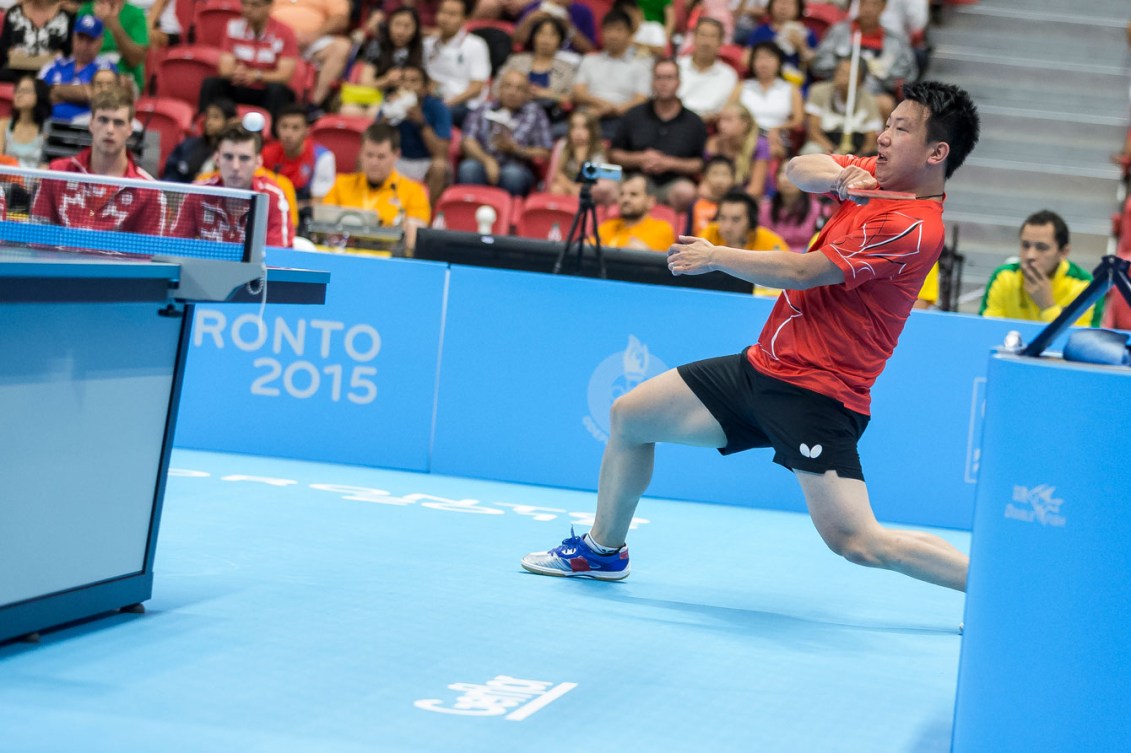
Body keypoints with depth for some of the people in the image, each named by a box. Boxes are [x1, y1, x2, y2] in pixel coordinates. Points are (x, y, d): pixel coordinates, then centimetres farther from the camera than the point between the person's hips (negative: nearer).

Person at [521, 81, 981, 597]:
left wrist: (716, 256, -8)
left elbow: (802, 272, -21)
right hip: (763, 366, 10)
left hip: (815, 393, -9)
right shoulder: (878, 177, 7)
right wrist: (840, 176, -20)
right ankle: (603, 549, 34)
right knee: (629, 416, 16)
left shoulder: (913, 227, -21)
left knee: (857, 543, -20)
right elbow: (799, 169, 2)